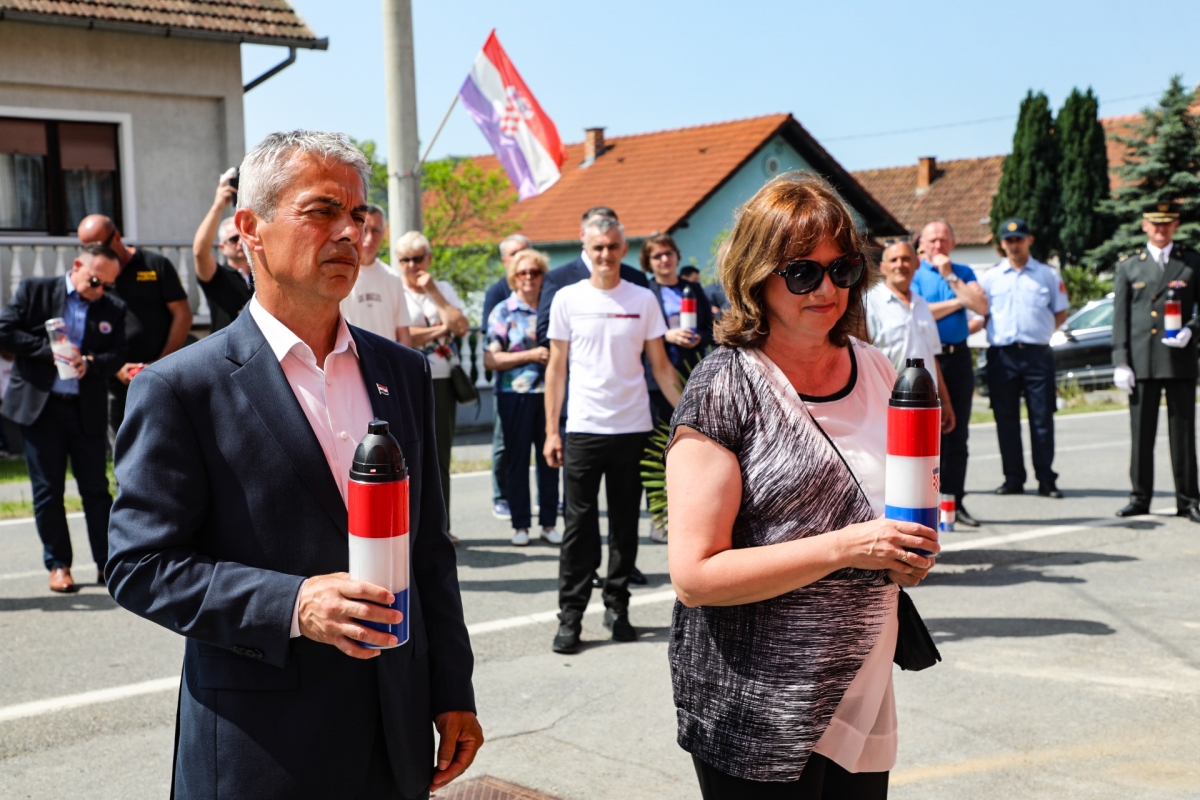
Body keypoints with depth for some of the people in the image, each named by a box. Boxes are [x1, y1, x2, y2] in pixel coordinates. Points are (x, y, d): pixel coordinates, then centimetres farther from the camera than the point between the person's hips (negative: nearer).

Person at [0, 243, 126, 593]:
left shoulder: (113, 309, 6)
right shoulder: (34, 290, 2)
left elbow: (116, 355, 2)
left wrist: (89, 362, -19)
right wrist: (50, 349, -14)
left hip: (88, 410, 1)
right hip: (40, 406, -1)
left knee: (96, 488, 3)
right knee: (47, 489, 4)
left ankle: (107, 564, 10)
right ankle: (58, 565, 14)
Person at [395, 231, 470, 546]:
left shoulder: (444, 289, 13)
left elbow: (462, 326, -2)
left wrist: (432, 291, -3)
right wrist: (441, 329, -5)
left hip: (444, 381, 4)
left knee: (441, 456, 7)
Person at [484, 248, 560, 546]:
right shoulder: (503, 311, 1)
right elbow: (490, 359, -6)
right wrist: (531, 355, -14)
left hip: (548, 391, 2)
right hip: (515, 395, -2)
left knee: (549, 456, 5)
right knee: (518, 459, 3)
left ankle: (549, 523, 14)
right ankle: (520, 524, 11)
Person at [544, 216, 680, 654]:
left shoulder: (643, 300, 4)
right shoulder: (568, 299, 2)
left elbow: (660, 365, 7)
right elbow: (556, 367, 5)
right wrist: (551, 430, 0)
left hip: (633, 428, 1)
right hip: (583, 429, -1)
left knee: (625, 523, 9)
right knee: (579, 524, 0)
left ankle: (617, 608, 20)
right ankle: (570, 615, 6)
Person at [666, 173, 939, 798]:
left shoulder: (877, 373, 6)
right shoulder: (725, 387, -13)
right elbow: (694, 575, -18)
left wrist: (906, 553, 1)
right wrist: (843, 547, -23)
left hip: (862, 697, 6)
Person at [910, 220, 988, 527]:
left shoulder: (963, 273, 14)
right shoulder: (913, 274, 4)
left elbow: (982, 307, -1)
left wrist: (950, 276, -5)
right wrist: (959, 301, -2)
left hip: (959, 356, 4)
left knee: (957, 433, 5)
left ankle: (954, 500, 10)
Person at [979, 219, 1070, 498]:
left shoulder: (1047, 275, 9)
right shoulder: (990, 277, 10)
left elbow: (1060, 313, 14)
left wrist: (1039, 331, 4)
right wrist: (1000, 333, 5)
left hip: (1037, 353, -1)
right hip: (1002, 355, 1)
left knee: (1042, 419, -1)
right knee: (1006, 420, 3)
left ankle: (1047, 481, 3)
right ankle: (1013, 479, 11)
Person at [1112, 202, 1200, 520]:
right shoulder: (1128, 266, 11)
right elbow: (1120, 318, 7)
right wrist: (1120, 362, 0)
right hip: (1142, 363, 1)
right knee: (1141, 434, 3)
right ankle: (1140, 497, 10)